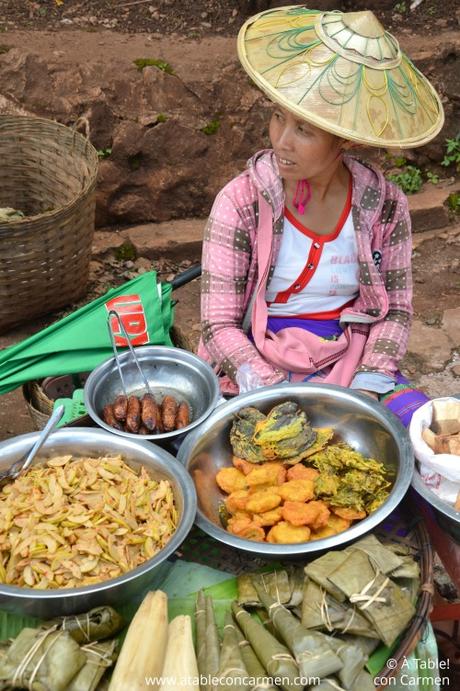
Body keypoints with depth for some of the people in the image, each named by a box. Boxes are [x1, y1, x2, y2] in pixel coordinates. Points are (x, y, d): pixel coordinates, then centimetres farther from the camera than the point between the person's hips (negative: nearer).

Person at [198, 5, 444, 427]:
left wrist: (366, 389, -11)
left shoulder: (385, 206, -7)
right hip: (258, 373, -2)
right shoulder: (241, 202, -14)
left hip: (351, 367, 3)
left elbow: (396, 310, 3)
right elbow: (219, 325, -11)